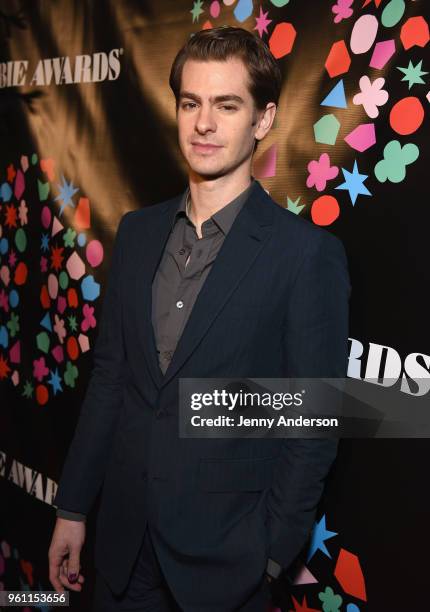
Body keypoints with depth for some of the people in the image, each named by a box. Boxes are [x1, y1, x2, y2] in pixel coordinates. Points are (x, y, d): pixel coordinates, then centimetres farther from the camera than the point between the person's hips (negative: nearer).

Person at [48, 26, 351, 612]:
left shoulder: (308, 252, -14)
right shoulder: (137, 232, 2)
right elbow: (109, 376, 6)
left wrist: (272, 553, -9)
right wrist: (73, 508, 8)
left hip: (223, 552, -4)